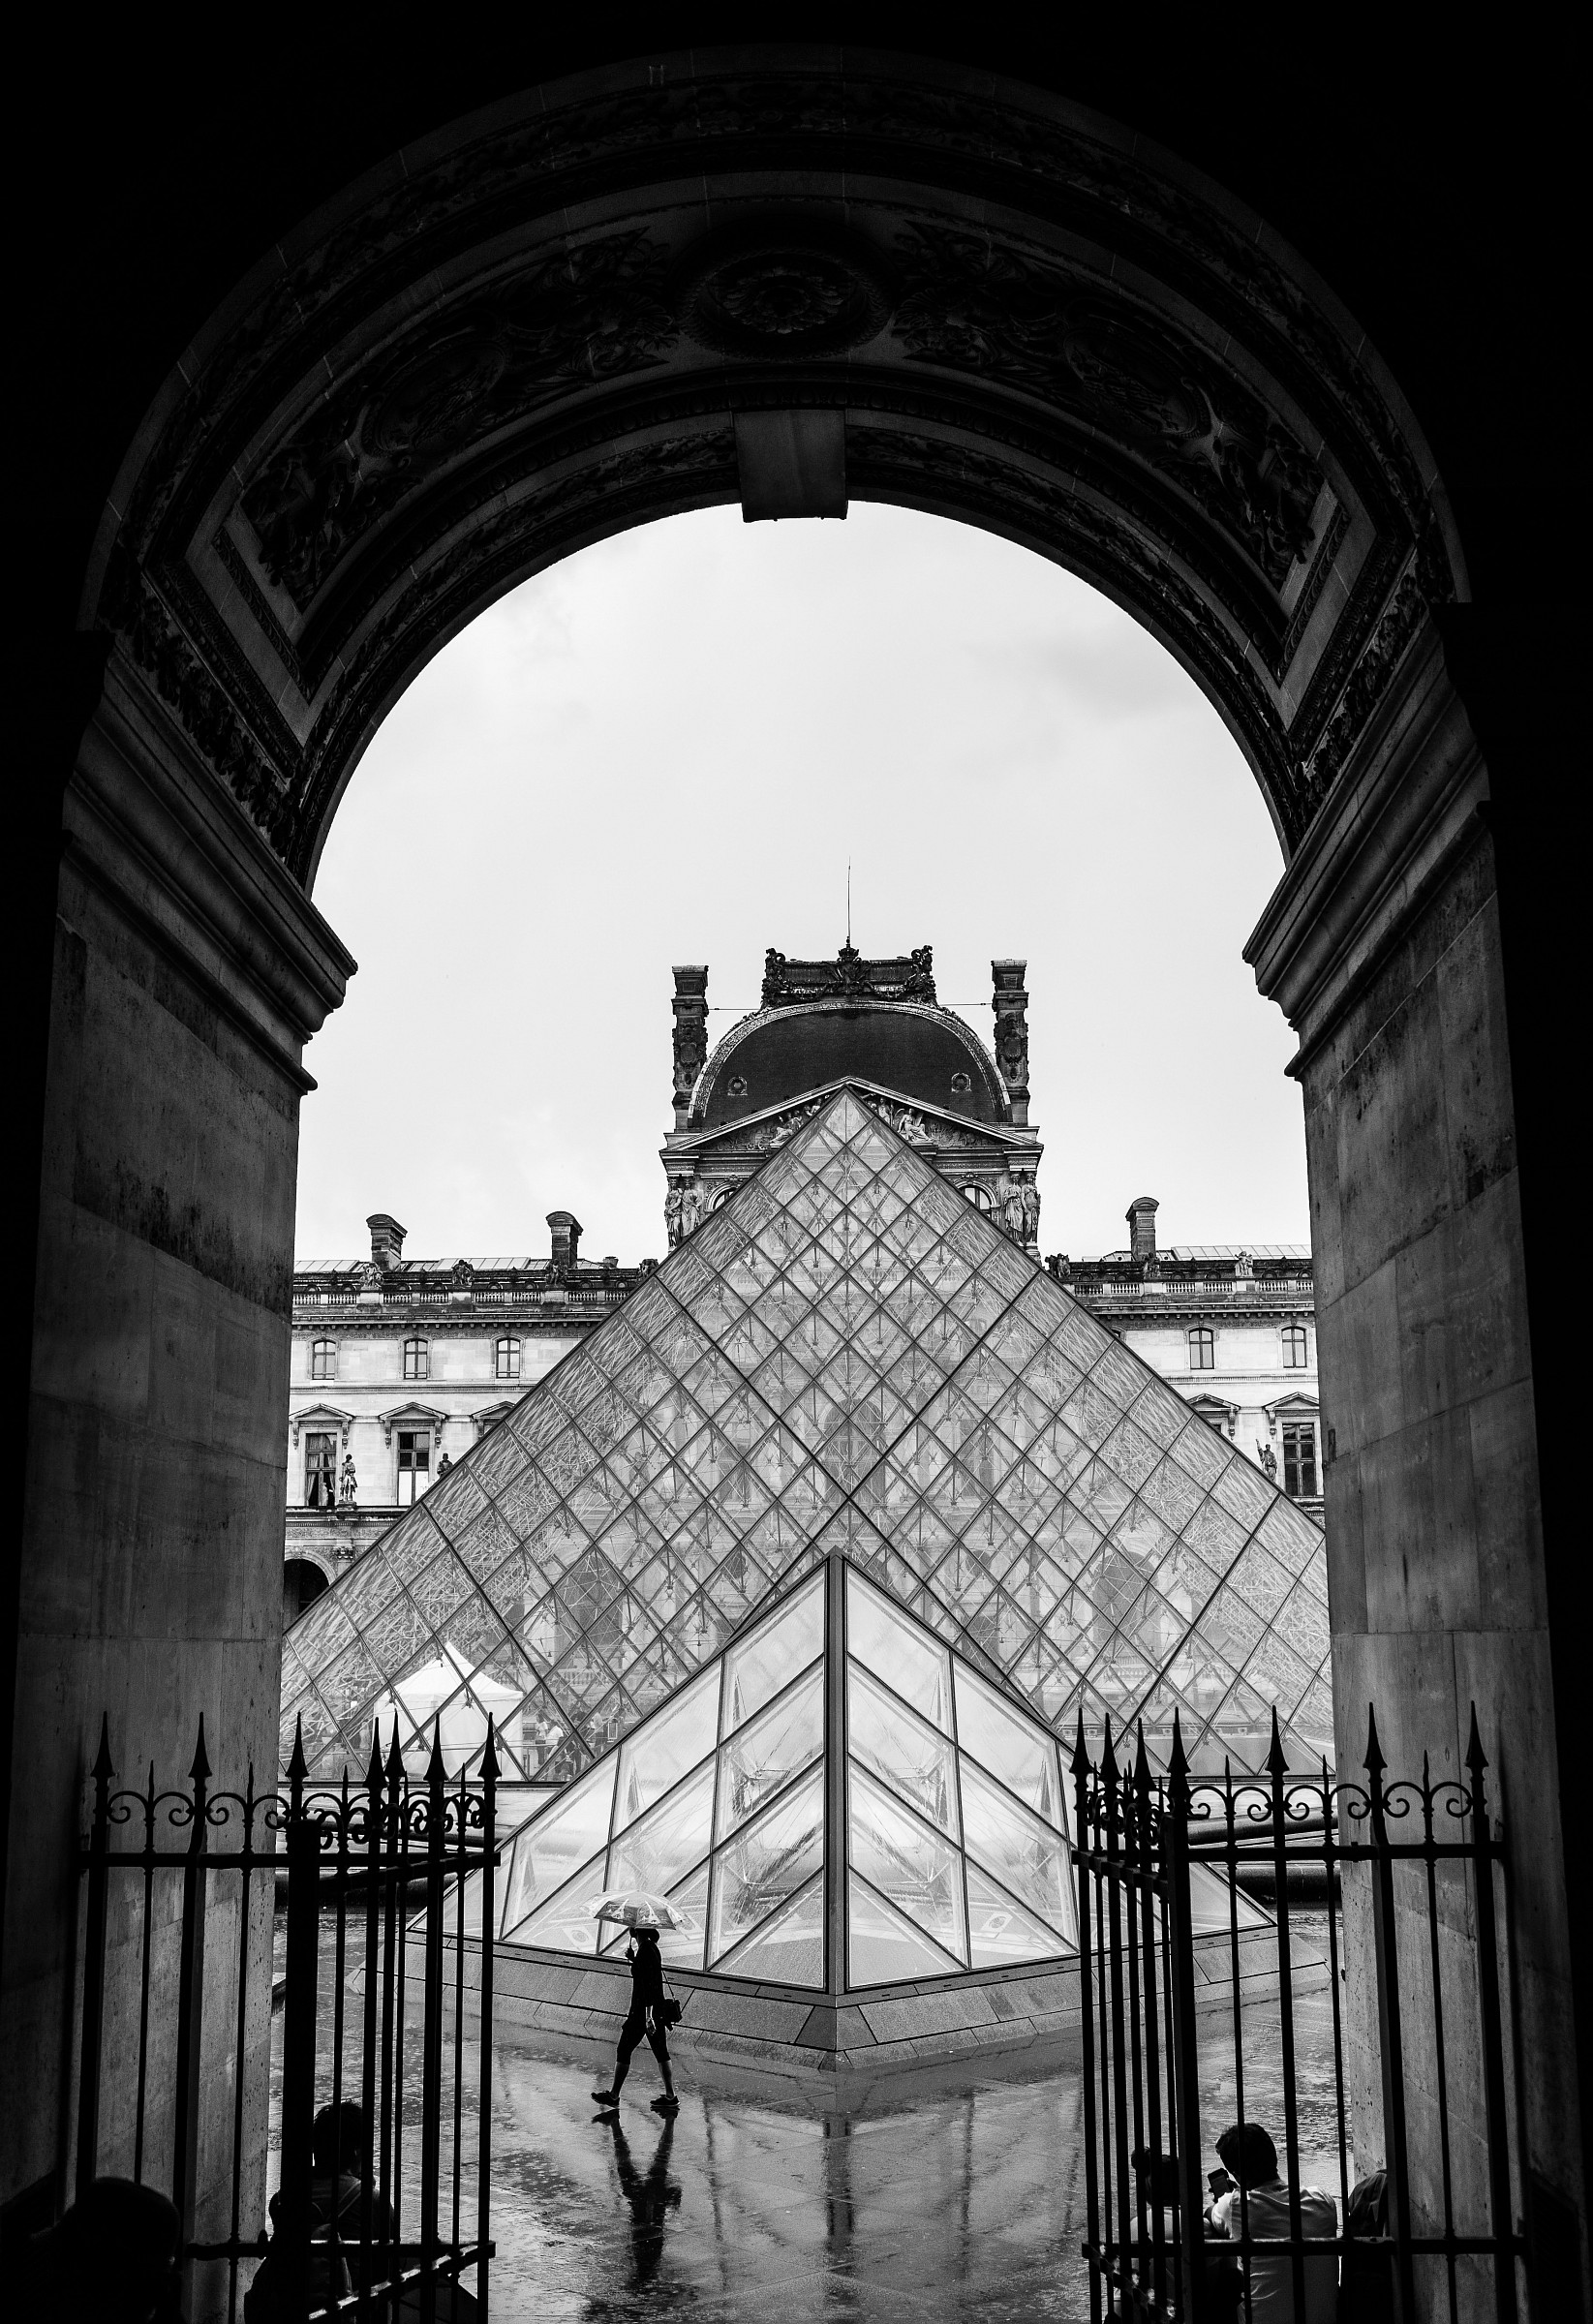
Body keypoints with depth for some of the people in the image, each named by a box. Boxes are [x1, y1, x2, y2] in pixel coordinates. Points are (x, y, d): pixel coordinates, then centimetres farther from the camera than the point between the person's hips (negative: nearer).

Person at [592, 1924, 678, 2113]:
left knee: (624, 2051, 3)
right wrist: (632, 1956, 13)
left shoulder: (644, 1951, -18)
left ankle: (613, 2096, 10)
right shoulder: (652, 1948, 9)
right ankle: (670, 2096, 10)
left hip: (642, 2010, -9)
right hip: (658, 2009, 9)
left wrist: (648, 2016, -25)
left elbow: (648, 1985, -23)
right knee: (661, 2052, 10)